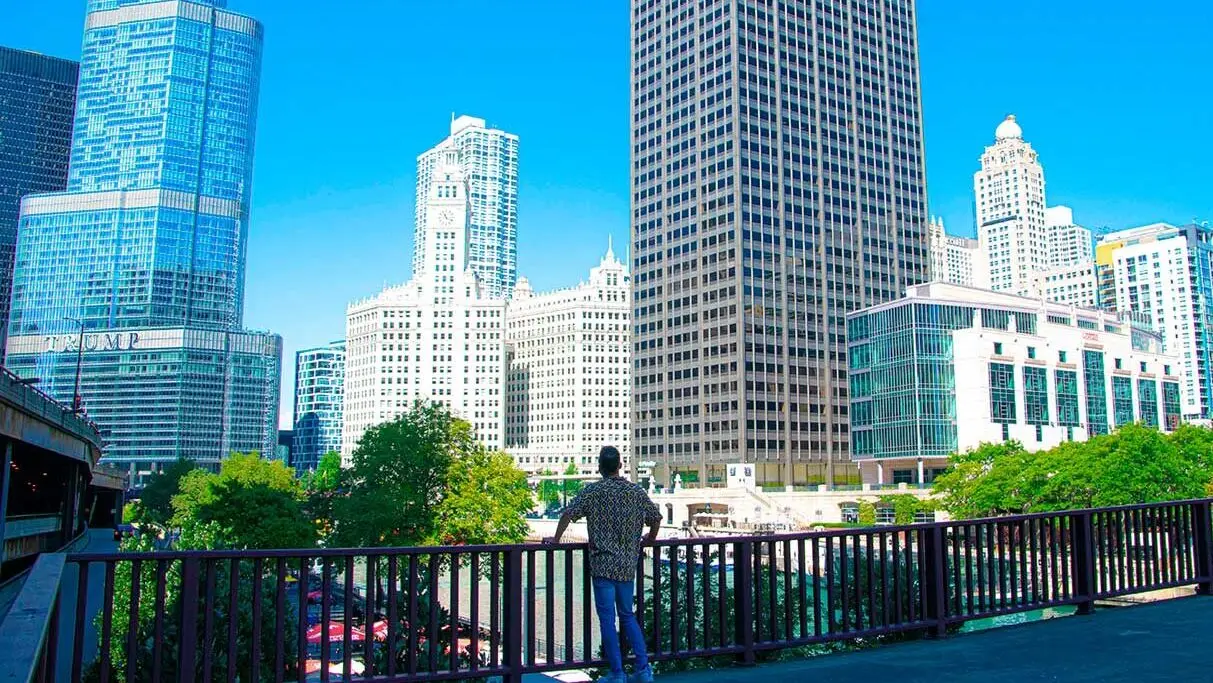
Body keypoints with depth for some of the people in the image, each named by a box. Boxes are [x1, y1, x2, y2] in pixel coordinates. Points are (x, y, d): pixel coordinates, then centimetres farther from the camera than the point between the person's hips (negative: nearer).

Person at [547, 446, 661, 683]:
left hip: (602, 564, -4)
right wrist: (650, 539, 28)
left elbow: (568, 514, -10)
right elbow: (656, 517, 11)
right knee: (627, 615, 17)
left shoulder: (592, 491, -5)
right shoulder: (636, 492, 4)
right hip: (628, 565, 4)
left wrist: (556, 539, 3)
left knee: (607, 619, 3)